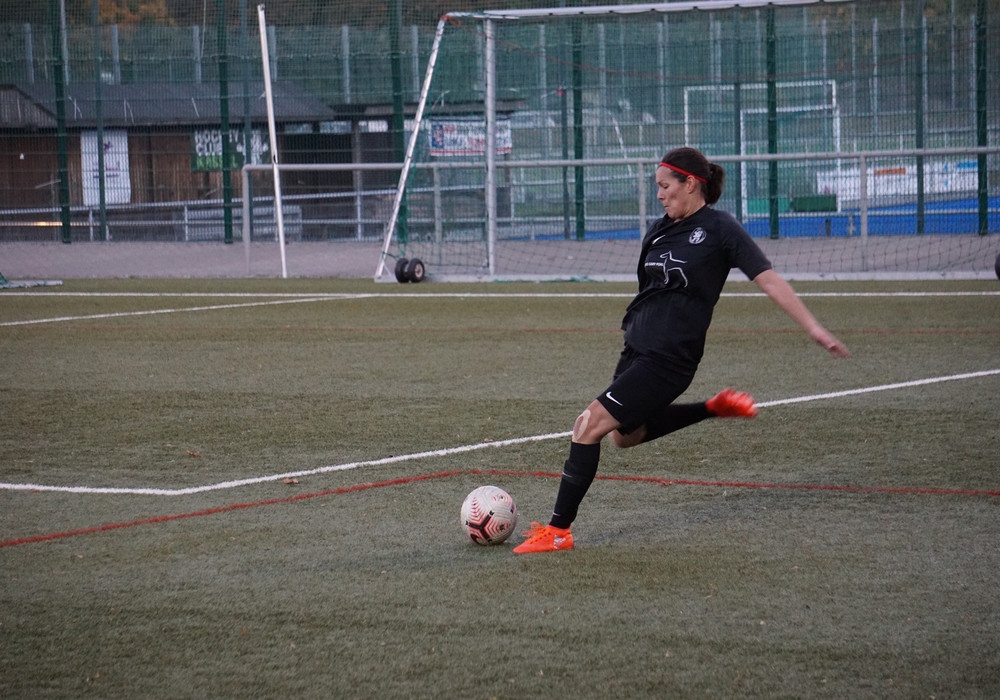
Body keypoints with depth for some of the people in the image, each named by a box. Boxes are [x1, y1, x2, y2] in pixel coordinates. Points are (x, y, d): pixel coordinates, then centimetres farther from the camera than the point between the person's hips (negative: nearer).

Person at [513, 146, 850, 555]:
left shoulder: (718, 229, -10)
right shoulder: (659, 232, 11)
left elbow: (769, 281, -13)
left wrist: (814, 328, -18)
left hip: (669, 358, -9)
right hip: (636, 348, 9)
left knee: (589, 426, -14)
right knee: (625, 435, 22)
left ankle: (558, 531, -6)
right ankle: (716, 408, 30)